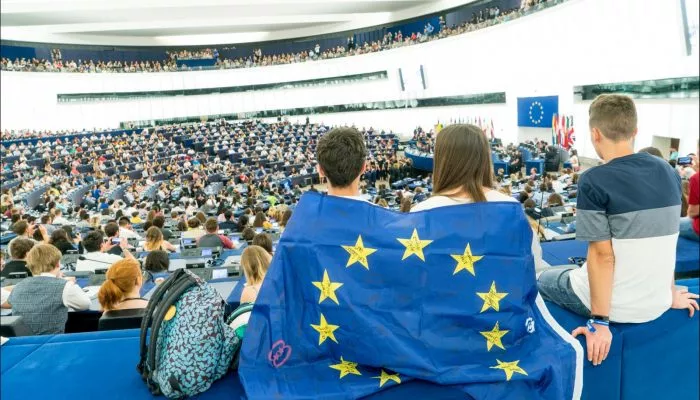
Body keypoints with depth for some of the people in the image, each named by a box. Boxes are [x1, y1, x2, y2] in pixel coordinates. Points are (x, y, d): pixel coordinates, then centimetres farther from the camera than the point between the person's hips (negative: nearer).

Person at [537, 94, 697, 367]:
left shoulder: (594, 181, -20)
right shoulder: (668, 172, 0)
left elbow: (602, 254, -22)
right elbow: (665, 241, 8)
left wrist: (599, 320, -16)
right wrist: (670, 294, 18)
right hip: (658, 304, 6)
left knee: (543, 280, 22)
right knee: (574, 271, 31)